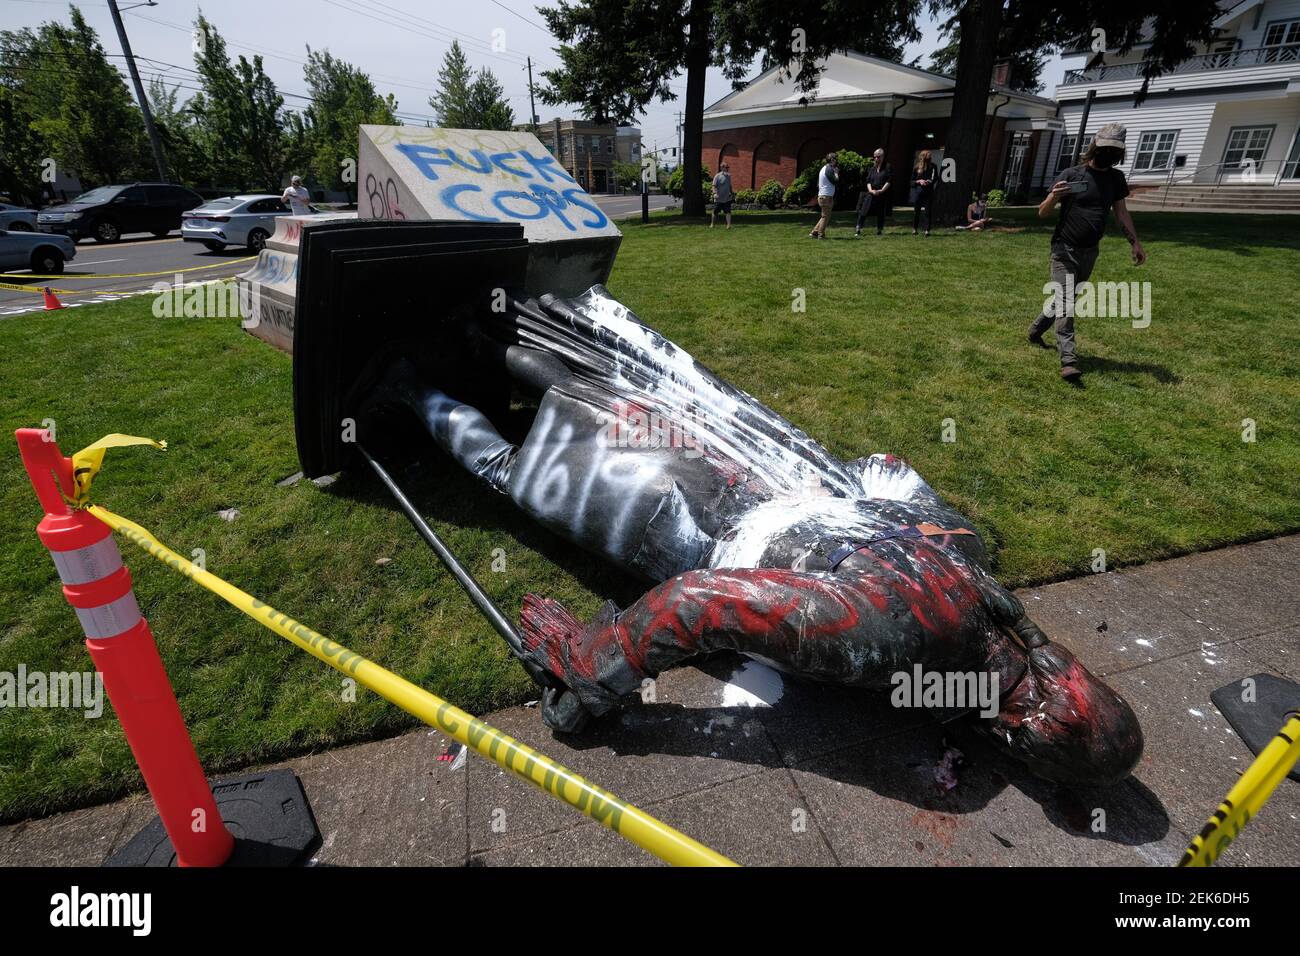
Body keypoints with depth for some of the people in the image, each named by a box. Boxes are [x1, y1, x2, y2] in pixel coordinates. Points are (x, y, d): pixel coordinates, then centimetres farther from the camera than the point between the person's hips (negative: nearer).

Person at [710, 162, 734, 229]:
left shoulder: (728, 176, 10)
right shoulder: (717, 176, -7)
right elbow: (714, 186, -12)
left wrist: (732, 193, 19)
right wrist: (715, 193, -27)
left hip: (727, 198, 4)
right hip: (719, 199, -4)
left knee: (728, 212, -7)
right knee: (714, 212, 8)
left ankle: (729, 225, -6)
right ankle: (712, 224, 25)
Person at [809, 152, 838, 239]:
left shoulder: (824, 168, 17)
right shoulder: (829, 169, -13)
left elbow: (818, 184, 19)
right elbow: (836, 182, -16)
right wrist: (836, 173, -2)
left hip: (821, 196, 10)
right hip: (826, 196, -10)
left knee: (824, 216, 14)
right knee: (825, 217, -2)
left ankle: (814, 233, 13)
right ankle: (821, 235, 2)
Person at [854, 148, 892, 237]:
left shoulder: (887, 167, 1)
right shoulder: (872, 168, 13)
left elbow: (889, 181, -5)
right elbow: (868, 181, 9)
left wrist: (881, 190, -15)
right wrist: (870, 190, -9)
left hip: (882, 195, -2)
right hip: (871, 194, 3)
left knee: (881, 214, 4)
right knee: (863, 211, -10)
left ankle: (879, 230, 15)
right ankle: (858, 230, -11)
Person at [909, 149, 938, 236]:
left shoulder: (933, 166, 1)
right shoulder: (916, 168, 0)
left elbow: (936, 178, 9)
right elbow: (912, 181, 5)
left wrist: (930, 181, -11)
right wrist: (919, 181, -13)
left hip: (929, 192, 0)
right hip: (918, 192, 0)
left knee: (928, 211, -4)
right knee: (916, 211, 7)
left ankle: (927, 230, 0)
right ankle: (914, 229, 23)